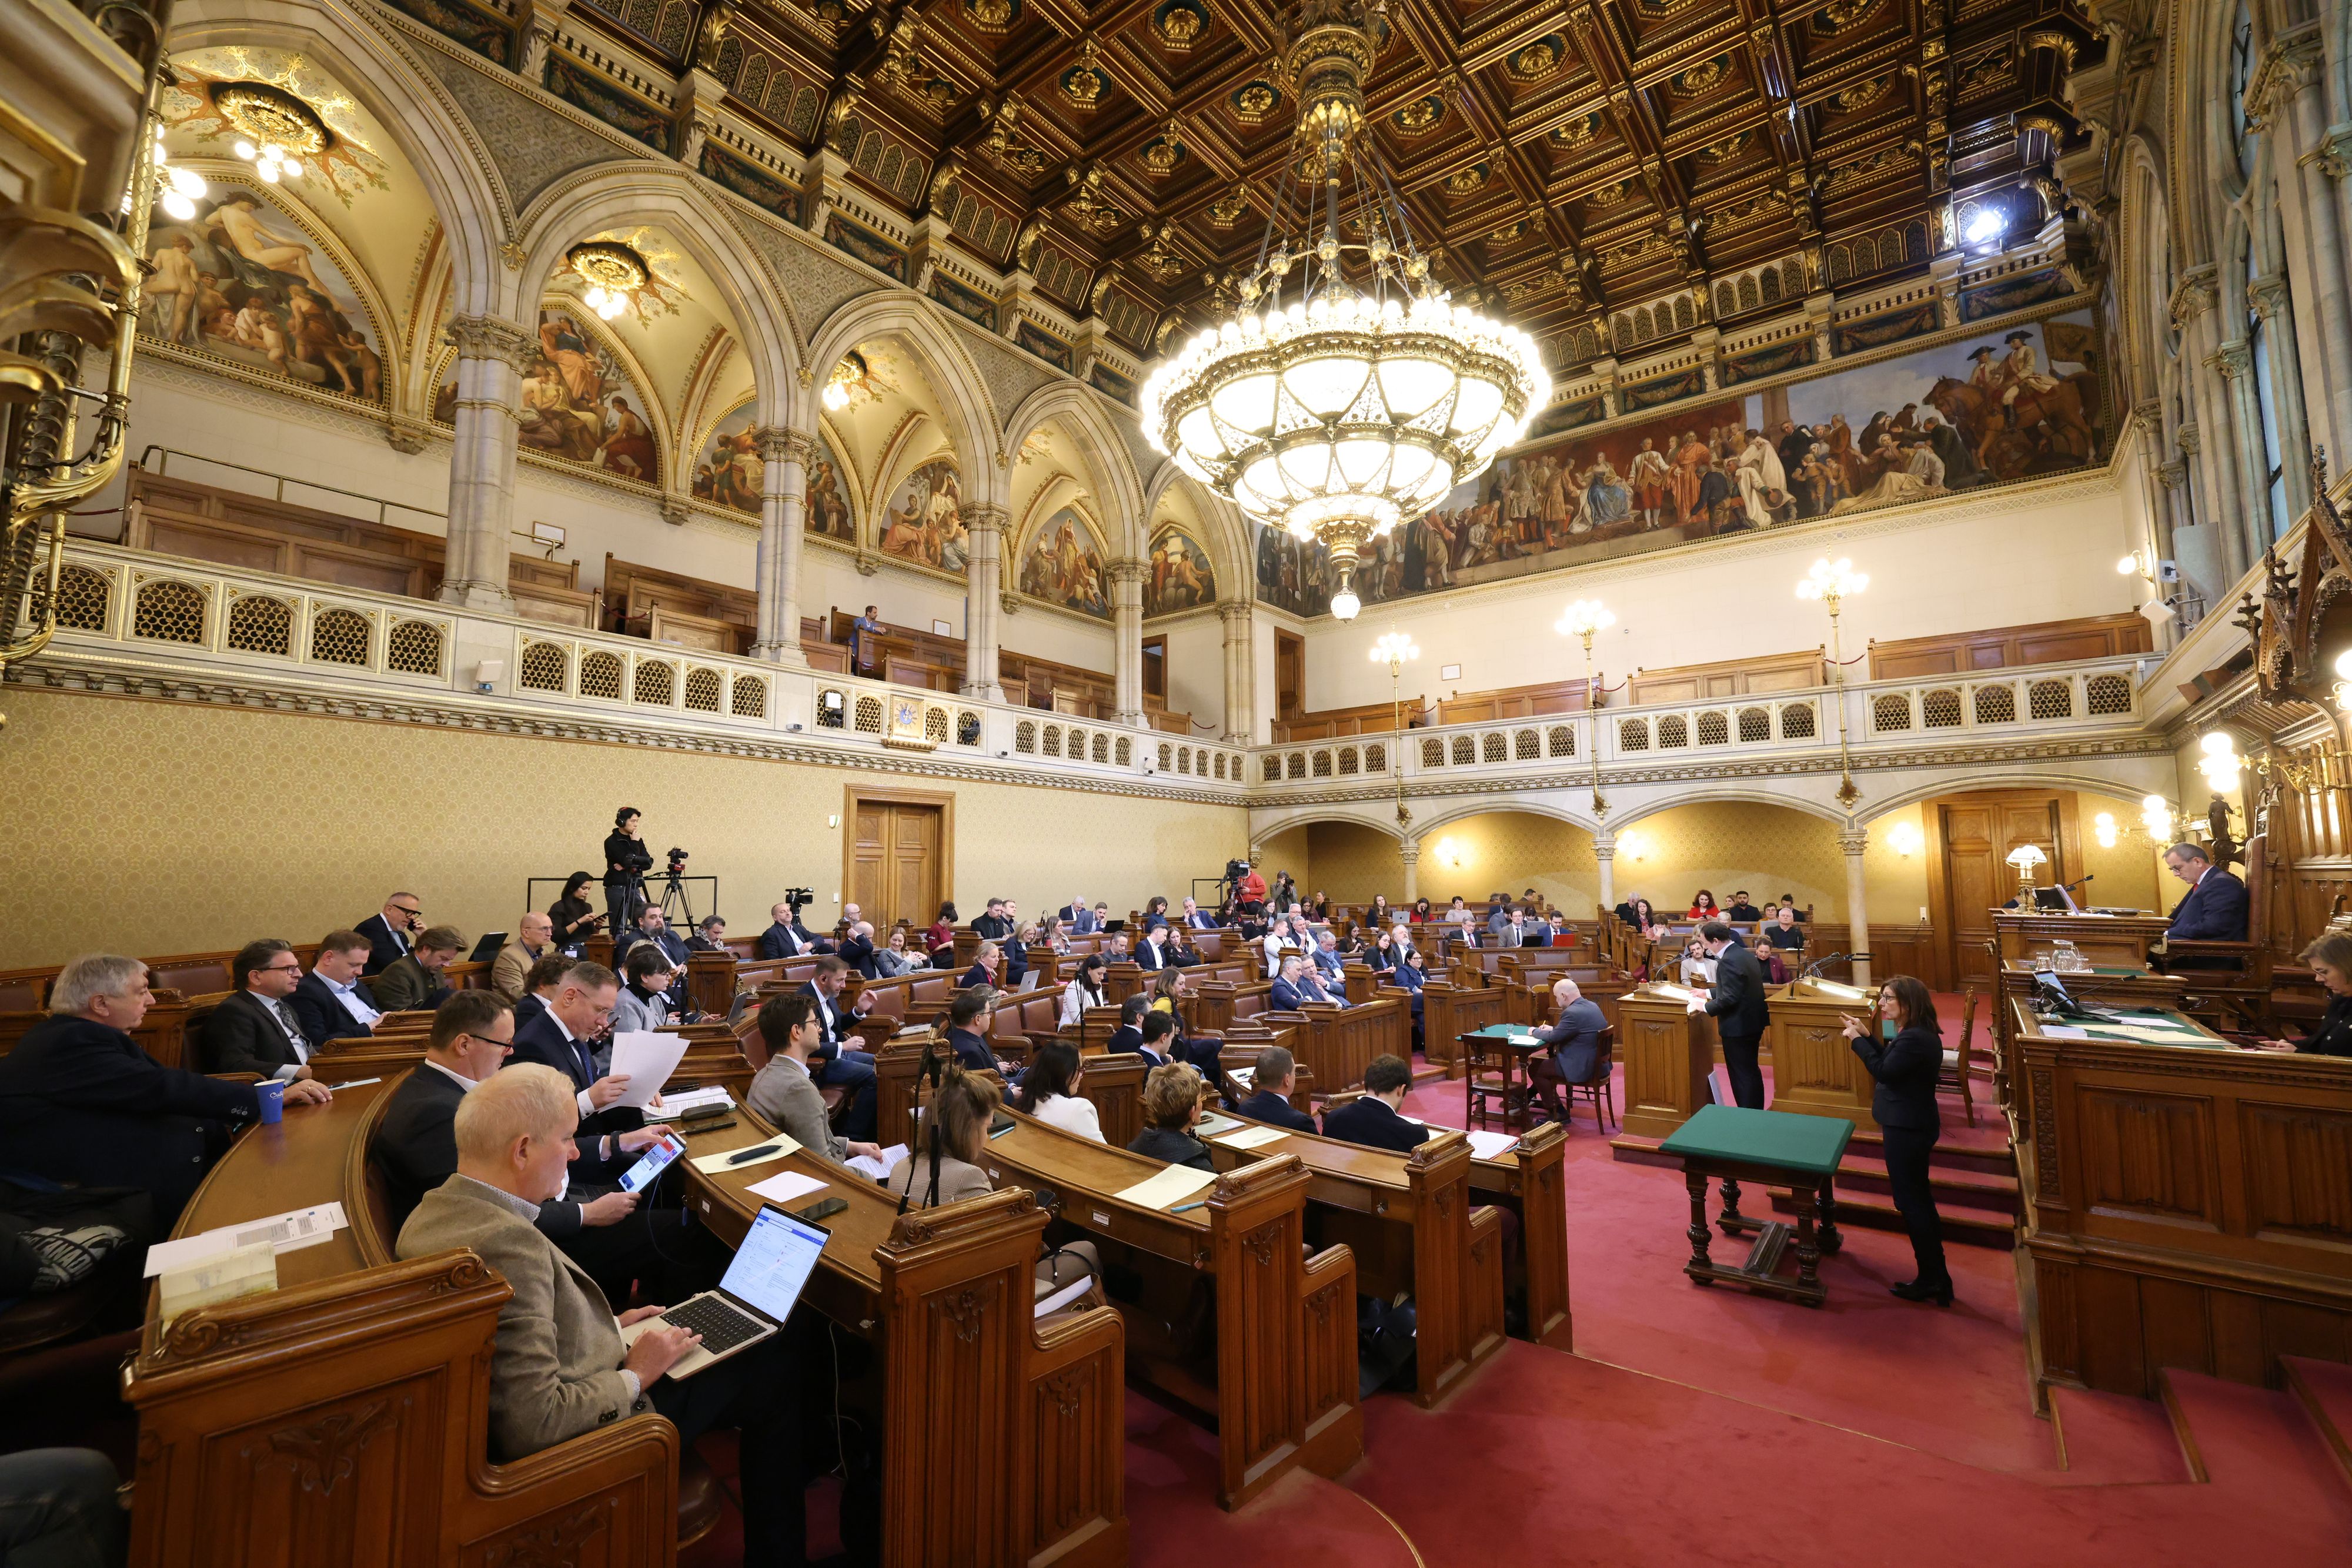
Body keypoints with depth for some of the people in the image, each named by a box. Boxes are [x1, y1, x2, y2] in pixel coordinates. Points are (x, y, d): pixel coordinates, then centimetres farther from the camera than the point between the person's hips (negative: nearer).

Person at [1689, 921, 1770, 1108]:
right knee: (1751, 1071, 21)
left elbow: (1729, 998, -27)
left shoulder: (1729, 961, -24)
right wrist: (1709, 993, 18)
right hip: (1753, 1021, 10)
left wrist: (1705, 1006, -14)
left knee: (1741, 1075, 1)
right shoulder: (1745, 954, 8)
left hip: (1738, 1027, -10)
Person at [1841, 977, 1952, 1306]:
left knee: (1911, 1201, 1)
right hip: (1911, 1123, 11)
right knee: (1919, 1198, 19)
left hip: (1907, 1128, -11)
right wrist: (1868, 1036, 7)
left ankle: (1932, 1280, 13)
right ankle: (1936, 1277, 31)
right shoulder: (1916, 1034, 7)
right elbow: (1890, 1064, 11)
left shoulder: (1914, 1039, -25)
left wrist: (1858, 1040, -14)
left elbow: (1883, 1071, -23)